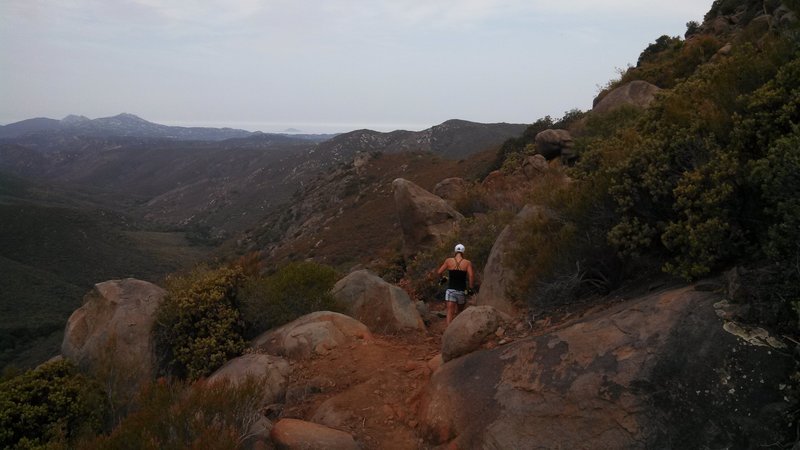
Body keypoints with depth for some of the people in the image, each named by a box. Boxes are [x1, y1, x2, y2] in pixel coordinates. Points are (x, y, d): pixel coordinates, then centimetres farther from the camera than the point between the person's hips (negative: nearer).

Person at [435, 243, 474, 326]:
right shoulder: (467, 263, -1)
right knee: (459, 313, 20)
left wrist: (442, 278, 21)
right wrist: (470, 288, -3)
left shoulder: (448, 261, 2)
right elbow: (471, 275, -13)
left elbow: (438, 272, 1)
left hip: (450, 290, 0)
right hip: (462, 291, 0)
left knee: (450, 312, -6)